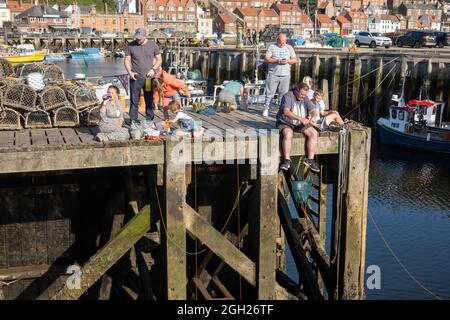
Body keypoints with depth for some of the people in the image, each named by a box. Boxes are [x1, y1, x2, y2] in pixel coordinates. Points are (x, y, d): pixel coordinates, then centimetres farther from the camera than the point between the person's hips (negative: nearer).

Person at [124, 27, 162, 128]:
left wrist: (153, 69, -7)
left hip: (149, 78, 1)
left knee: (150, 100, 7)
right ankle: (133, 121, 7)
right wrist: (130, 72, -9)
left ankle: (149, 120, 18)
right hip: (136, 78, -1)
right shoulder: (131, 46, 4)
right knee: (134, 100, 0)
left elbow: (159, 59, 9)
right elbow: (127, 60, 6)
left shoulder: (152, 45, 5)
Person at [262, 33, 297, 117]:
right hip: (273, 74, -2)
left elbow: (295, 60, 9)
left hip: (285, 75, 2)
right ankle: (266, 109, 9)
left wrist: (288, 61, -11)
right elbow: (266, 59, -4)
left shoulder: (289, 48, 11)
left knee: (284, 93, 3)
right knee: (270, 92, 0)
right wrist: (276, 60, -18)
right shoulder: (272, 47, 3)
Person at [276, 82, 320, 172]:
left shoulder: (305, 98, 4)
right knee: (288, 134, -37)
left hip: (300, 124, 6)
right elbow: (286, 112, -31)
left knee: (314, 133, -17)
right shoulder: (288, 96, -15)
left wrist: (313, 117, -28)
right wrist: (300, 118, -43)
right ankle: (287, 161, -33)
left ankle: (310, 160, -15)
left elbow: (313, 111, -1)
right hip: (285, 123, -5)